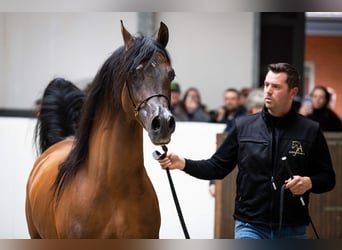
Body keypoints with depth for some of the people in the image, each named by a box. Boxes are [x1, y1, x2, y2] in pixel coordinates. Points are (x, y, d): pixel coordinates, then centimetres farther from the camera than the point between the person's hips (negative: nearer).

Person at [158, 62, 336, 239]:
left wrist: (309, 182, -16)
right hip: (250, 226, 0)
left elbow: (327, 178, 4)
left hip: (292, 230, 0)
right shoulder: (243, 126, 3)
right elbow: (218, 166, 4)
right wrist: (183, 163, -10)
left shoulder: (310, 131, 0)